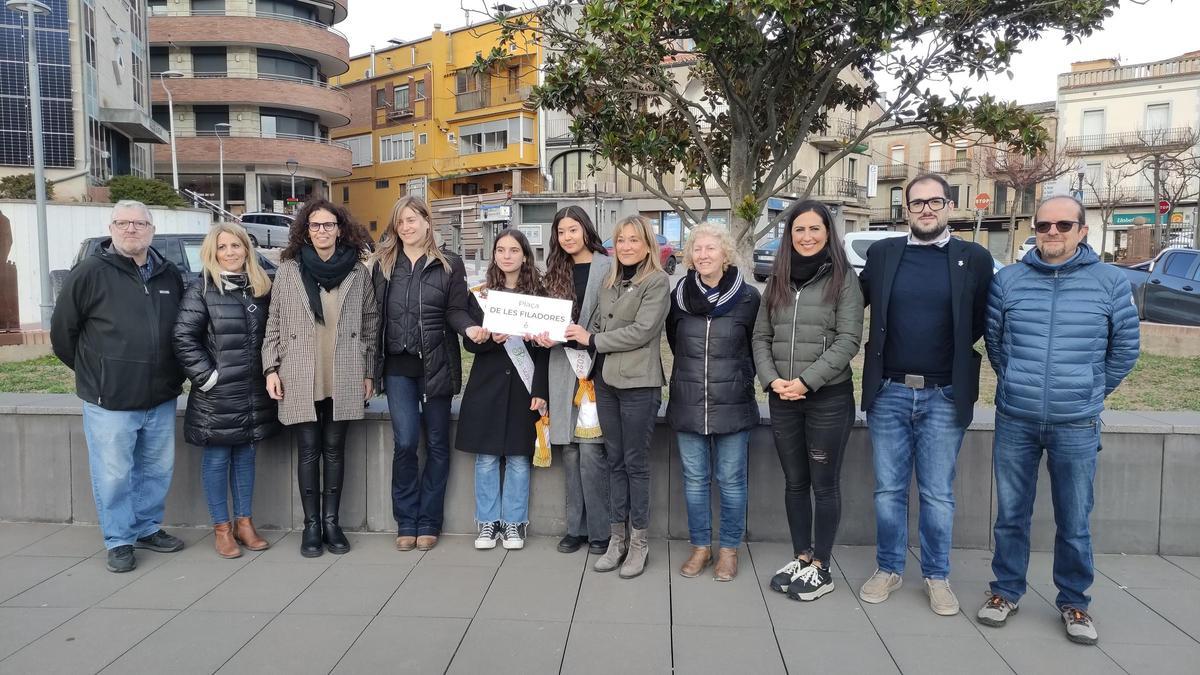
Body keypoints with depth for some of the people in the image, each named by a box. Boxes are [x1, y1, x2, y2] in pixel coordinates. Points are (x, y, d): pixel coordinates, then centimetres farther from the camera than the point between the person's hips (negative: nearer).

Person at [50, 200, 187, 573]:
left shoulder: (169, 274, 6)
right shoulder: (90, 272, -7)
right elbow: (62, 331, 0)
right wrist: (93, 372, 7)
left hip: (161, 398, 5)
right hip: (109, 401, -4)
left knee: (158, 469, 14)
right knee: (113, 475, 3)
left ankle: (147, 528, 32)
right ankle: (119, 541, 19)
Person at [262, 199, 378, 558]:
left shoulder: (358, 272, 4)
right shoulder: (288, 270, 3)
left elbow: (369, 325, 7)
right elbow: (274, 324, 6)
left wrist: (369, 372, 5)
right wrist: (271, 369, -1)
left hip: (344, 379, 1)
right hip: (301, 379, 0)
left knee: (335, 450, 8)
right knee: (308, 451, 5)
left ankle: (331, 522, 19)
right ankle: (311, 525, 16)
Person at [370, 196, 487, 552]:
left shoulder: (449, 265, 3)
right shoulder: (382, 264, 7)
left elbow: (455, 310, 0)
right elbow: (374, 313, 5)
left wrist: (470, 328, -22)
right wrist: (371, 366, -1)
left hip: (436, 364, 0)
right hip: (398, 366, 0)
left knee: (437, 444, 6)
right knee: (405, 443, -5)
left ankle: (428, 523, 19)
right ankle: (406, 522, 12)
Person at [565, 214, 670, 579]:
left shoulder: (657, 281, -6)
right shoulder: (610, 281, 13)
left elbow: (642, 331, -15)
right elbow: (597, 325, 13)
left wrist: (593, 340, -11)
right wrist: (565, 334, -5)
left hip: (638, 384, -6)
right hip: (606, 381, 6)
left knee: (636, 463, 3)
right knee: (615, 461, 12)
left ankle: (638, 541, 15)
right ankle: (617, 537, 22)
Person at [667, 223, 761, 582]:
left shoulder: (748, 297, -6)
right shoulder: (679, 296, 2)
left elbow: (758, 347, 5)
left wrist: (738, 378, 7)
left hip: (733, 405, -2)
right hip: (687, 405, 3)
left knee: (731, 480, 7)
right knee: (694, 479, 11)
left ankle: (729, 549, 23)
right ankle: (700, 546, 26)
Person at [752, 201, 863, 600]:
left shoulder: (843, 278, -4)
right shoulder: (778, 280, 10)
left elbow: (848, 340, -11)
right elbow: (761, 336, 8)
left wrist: (806, 381, -16)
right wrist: (772, 380, -7)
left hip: (829, 397, -4)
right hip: (782, 398, 5)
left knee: (824, 484, 5)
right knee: (794, 482, 13)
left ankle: (821, 568, 18)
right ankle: (801, 558, 27)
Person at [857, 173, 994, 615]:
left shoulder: (975, 259, 1)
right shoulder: (882, 253, 4)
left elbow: (982, 323, 5)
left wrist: (955, 356, 3)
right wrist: (883, 352, 6)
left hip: (944, 397, -1)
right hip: (888, 392, 1)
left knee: (938, 495, 8)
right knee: (888, 490, 10)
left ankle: (937, 576, 24)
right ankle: (888, 569, 25)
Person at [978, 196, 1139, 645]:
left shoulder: (1110, 283, -1)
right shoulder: (1008, 280, 0)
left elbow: (1125, 349, 9)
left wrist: (1090, 393, 13)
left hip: (1077, 427, -1)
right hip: (1014, 421, 1)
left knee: (1074, 523, 8)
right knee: (1011, 515, 11)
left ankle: (1074, 601, 26)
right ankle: (1006, 591, 27)